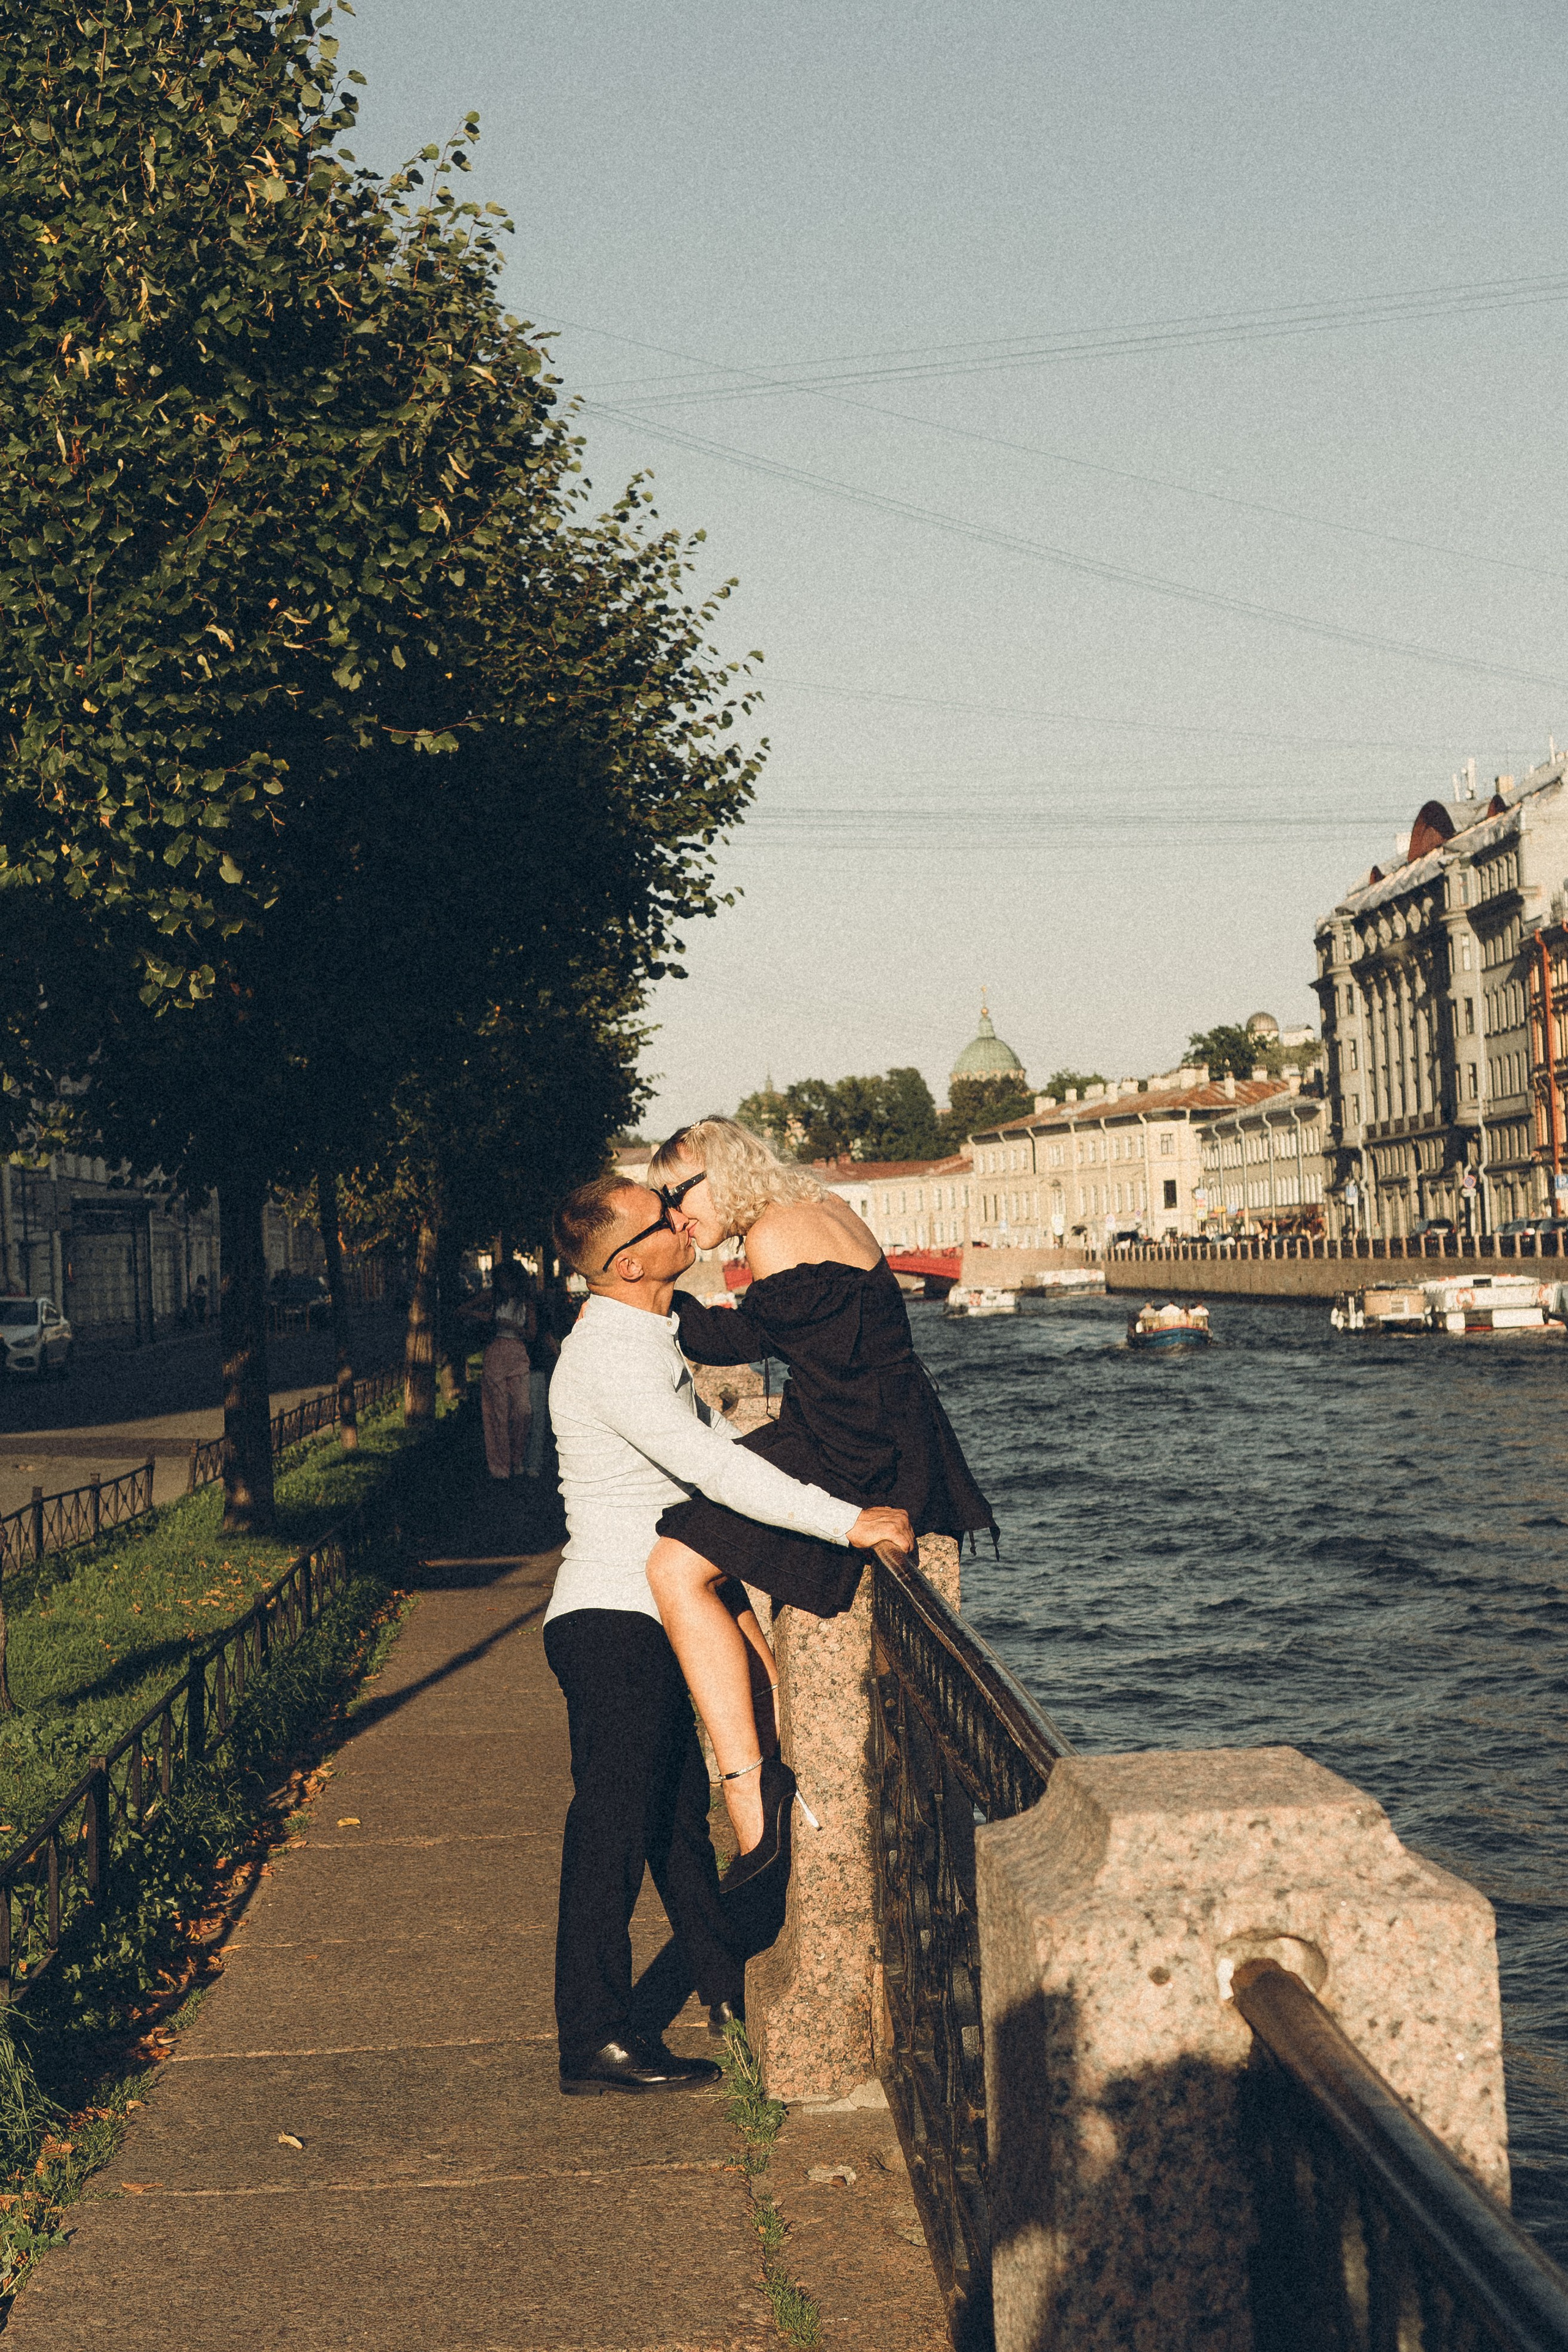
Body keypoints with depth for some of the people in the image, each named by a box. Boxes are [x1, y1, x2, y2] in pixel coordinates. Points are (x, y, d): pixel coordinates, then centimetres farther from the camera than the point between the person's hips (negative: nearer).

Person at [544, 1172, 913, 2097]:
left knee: (680, 1812, 20)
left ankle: (730, 1985, 35)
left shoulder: (650, 1341, 12)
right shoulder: (611, 1358, -22)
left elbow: (719, 1439, 21)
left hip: (640, 1624, 10)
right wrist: (852, 1524, -28)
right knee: (614, 1827, -3)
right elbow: (717, 1468, -29)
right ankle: (596, 2041, 6)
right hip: (613, 1624, -10)